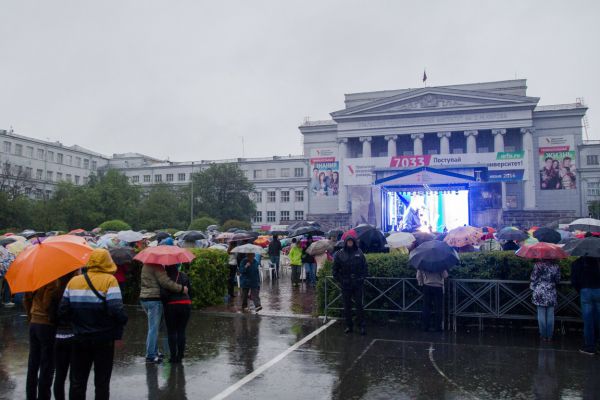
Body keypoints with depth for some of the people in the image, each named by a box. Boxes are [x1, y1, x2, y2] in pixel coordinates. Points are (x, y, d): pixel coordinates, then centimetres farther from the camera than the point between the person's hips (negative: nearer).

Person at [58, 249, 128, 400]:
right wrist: (118, 331, -8)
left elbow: (63, 311, -2)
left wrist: (77, 323, 14)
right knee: (102, 382, 9)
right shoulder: (109, 280, -13)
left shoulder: (73, 281, 0)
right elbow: (117, 310, -22)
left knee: (77, 381, 16)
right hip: (103, 339, -3)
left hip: (80, 338, 4)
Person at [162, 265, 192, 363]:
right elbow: (190, 291, 9)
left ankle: (173, 356, 8)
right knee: (181, 331, 10)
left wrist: (164, 302, 3)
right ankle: (180, 356, 12)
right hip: (186, 305, 4)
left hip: (171, 306, -4)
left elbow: (163, 294, -16)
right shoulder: (184, 276, 6)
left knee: (171, 332, 7)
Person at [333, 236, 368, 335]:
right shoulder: (340, 254, -1)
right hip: (345, 285, 0)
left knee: (359, 305, 3)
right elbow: (335, 269, 3)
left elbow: (365, 267, 8)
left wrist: (363, 277, -1)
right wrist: (339, 280, -2)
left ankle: (361, 325, 9)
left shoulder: (359, 253, 2)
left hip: (358, 284, 0)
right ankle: (349, 325, 18)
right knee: (347, 306, 8)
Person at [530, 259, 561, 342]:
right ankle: (549, 336, 13)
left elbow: (533, 278, -5)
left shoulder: (538, 264, -9)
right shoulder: (555, 266, -1)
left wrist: (533, 288, 9)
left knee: (541, 315, 5)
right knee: (550, 315, 8)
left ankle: (544, 336, 9)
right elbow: (558, 280, 7)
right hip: (551, 294, 2)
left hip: (540, 294, -2)